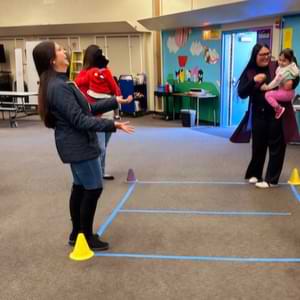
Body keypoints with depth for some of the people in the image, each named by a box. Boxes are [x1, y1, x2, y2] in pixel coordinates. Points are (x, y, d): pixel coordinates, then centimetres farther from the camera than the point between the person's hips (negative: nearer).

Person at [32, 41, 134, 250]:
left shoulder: (61, 83, 11)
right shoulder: (58, 87, -22)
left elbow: (87, 109, 13)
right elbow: (80, 119, -26)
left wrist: (115, 101, 12)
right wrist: (113, 125, -28)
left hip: (76, 144, 10)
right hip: (79, 145, -10)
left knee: (80, 188, 16)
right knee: (93, 189, -1)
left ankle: (77, 234, 28)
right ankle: (86, 238, 13)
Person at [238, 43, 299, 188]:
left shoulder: (277, 67, -2)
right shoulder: (249, 72, 1)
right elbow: (241, 93, -6)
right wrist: (254, 81, -20)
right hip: (259, 114, 1)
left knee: (276, 146, 4)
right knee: (258, 146, 11)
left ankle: (271, 179, 16)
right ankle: (254, 174, 32)